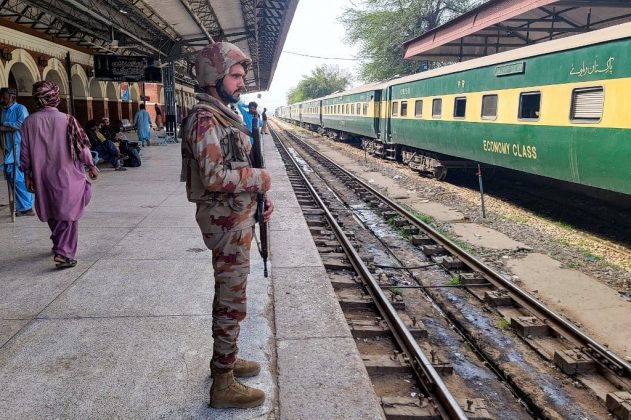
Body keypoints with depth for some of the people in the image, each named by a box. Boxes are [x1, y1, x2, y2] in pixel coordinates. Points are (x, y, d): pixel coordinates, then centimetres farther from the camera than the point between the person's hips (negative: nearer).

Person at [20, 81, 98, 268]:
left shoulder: (29, 122, -3)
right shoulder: (67, 120, -13)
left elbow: (25, 152, 2)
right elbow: (81, 147, -8)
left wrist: (27, 175, 12)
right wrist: (91, 166, 6)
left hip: (42, 177, 4)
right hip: (66, 176, -4)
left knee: (52, 212, 21)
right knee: (68, 214, 3)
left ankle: (58, 244, 38)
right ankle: (64, 253, -6)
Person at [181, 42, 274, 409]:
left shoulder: (225, 115, 14)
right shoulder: (206, 119, -17)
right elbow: (215, 175, -27)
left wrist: (259, 197, 9)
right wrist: (259, 179, -15)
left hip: (237, 218, 10)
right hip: (226, 222, -10)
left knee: (229, 294, 19)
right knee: (232, 300, -2)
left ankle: (225, 358, 36)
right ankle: (224, 385, 11)